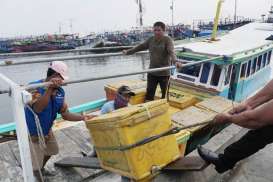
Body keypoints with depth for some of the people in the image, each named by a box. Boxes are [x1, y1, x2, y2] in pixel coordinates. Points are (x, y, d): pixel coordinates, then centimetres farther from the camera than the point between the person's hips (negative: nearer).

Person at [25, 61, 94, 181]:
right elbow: (37, 109, -46)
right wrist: (50, 88, -49)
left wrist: (83, 117, -19)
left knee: (51, 151, 30)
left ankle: (41, 168, 59)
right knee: (36, 165, 7)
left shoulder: (60, 92, -9)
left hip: (47, 130, 7)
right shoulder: (34, 87, -28)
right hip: (32, 134, -7)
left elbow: (65, 114, -7)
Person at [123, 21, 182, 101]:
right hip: (152, 72, 4)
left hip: (164, 73, -4)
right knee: (149, 94, 6)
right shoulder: (151, 39, 7)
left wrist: (175, 61, -43)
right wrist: (128, 52, 21)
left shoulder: (167, 40, -9)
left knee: (165, 94, 9)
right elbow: (140, 46, 17)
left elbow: (171, 51, -24)